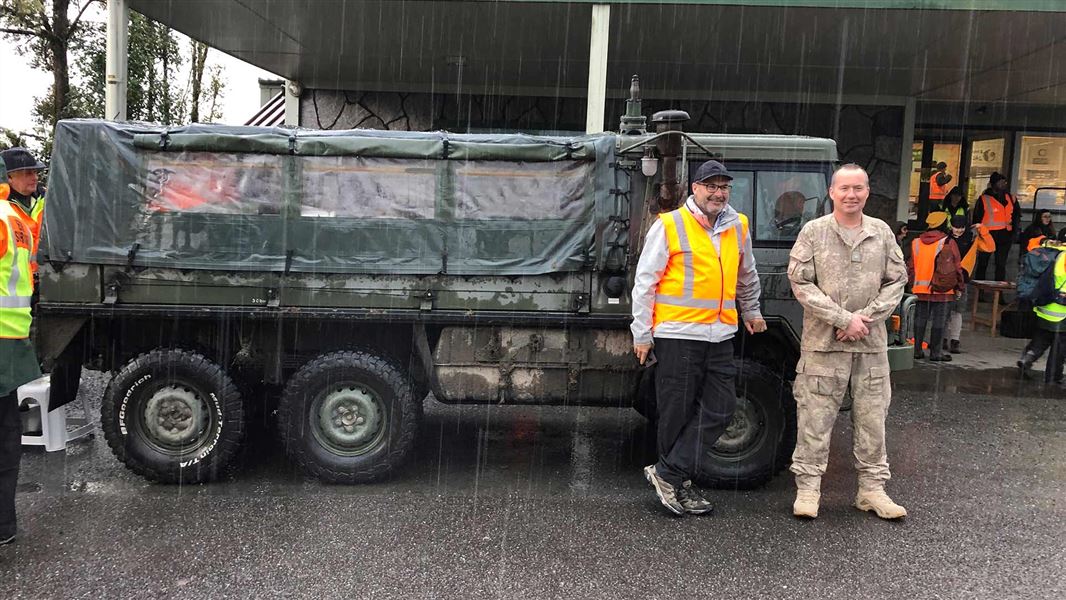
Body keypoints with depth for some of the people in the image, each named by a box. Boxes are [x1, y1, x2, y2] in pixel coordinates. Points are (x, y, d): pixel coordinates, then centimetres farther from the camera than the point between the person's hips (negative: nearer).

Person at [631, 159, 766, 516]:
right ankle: (675, 480, 16)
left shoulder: (738, 227, 13)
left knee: (720, 409, 1)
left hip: (720, 336, 6)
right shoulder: (669, 226, -3)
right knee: (678, 412, 1)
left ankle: (669, 475, 7)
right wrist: (641, 334, -5)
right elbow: (645, 281, -3)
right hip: (677, 334, -5)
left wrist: (751, 311, 38)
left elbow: (747, 276, 30)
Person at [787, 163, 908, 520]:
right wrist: (843, 319, -13)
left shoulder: (882, 233, 8)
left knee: (872, 417, 9)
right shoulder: (813, 232, -1)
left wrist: (865, 317, -8)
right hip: (823, 342, -3)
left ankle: (872, 488, 20)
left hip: (872, 343, 3)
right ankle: (808, 487, 11)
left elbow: (896, 281, 7)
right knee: (815, 418, 1)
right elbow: (801, 284, -7)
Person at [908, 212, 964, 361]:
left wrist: (912, 284, 18)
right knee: (939, 321, 2)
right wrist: (958, 286, 5)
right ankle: (936, 352, 5)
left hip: (920, 289, 4)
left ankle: (917, 350, 15)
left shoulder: (916, 242, 4)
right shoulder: (948, 243, -8)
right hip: (943, 290, -4)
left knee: (920, 319, 11)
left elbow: (911, 267, 9)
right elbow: (957, 267, -4)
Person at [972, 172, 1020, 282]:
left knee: (1001, 264, 8)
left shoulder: (1011, 198, 8)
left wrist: (1014, 231, 6)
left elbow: (1017, 215, 17)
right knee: (982, 263, 4)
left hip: (1005, 235, 4)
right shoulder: (984, 199, -6)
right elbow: (977, 218, -4)